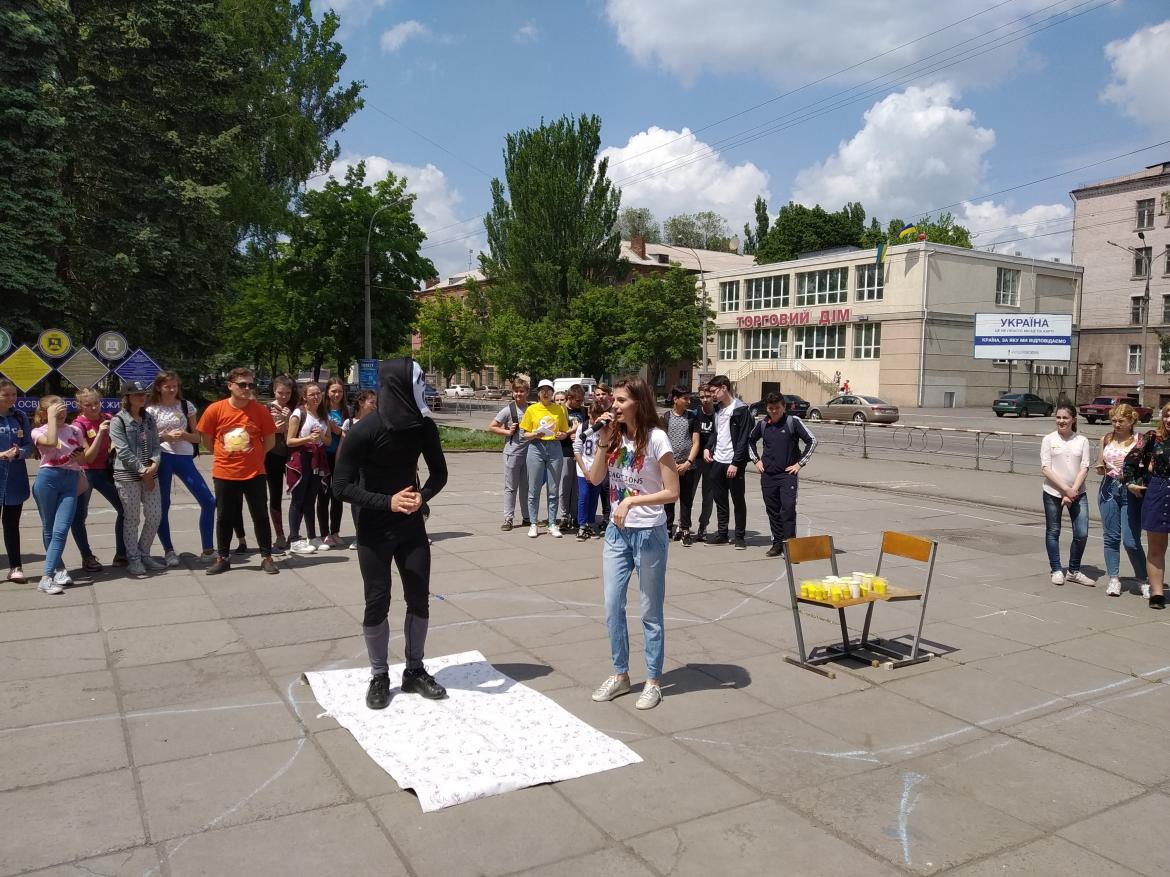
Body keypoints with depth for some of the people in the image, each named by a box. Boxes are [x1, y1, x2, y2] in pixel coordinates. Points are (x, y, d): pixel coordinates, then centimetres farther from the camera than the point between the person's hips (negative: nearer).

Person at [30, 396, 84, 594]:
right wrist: (52, 417, -12)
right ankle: (60, 569, 21)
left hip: (71, 481, 2)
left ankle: (46, 578, -10)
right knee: (49, 529, 8)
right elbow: (51, 442, -20)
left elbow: (82, 458, 23)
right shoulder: (38, 431, 4)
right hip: (48, 478, -2)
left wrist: (80, 457, 0)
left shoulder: (75, 430, 14)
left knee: (61, 530, -9)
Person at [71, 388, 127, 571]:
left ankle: (121, 554, 13)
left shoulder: (107, 418, 1)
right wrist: (100, 433, -24)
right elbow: (89, 457, -17)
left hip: (105, 470, 5)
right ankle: (87, 558, 10)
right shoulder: (78, 425, -12)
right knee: (79, 517, -3)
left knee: (124, 509, 3)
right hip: (85, 473, -5)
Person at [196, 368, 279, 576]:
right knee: (224, 517, 11)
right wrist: (224, 455, 9)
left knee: (260, 516, 6)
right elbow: (207, 440, 5)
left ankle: (267, 557, 15)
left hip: (254, 473, 0)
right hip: (224, 474, 0)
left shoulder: (260, 410, -6)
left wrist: (252, 456, 7)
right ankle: (222, 558, 23)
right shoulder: (215, 409, -7)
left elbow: (270, 441, 3)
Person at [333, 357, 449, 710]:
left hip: (412, 525, 4)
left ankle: (415, 671, 24)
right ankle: (379, 677, 20)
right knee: (377, 602, 3)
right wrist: (388, 502, -28)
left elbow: (439, 472, 3)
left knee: (419, 598, 7)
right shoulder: (364, 431, -21)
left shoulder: (423, 427, -8)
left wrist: (422, 496, -18)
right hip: (374, 529, -4)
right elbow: (342, 485, -17)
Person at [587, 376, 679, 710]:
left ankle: (653, 681, 21)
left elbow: (672, 492, -16)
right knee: (612, 607, 10)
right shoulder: (615, 435, 4)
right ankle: (620, 674, 27)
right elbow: (595, 479, -1)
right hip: (617, 532, 6)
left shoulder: (656, 439, -15)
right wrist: (604, 442, -9)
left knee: (650, 612, 7)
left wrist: (632, 501, -23)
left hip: (648, 534, -6)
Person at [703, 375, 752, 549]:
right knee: (719, 499, 11)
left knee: (738, 500, 4)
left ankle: (740, 536, 13)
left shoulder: (741, 410, -11)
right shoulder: (717, 408, 11)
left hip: (734, 464, -7)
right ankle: (722, 534, 21)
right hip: (717, 461, 7)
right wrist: (708, 447, 4)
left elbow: (743, 440, -14)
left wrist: (736, 463, -18)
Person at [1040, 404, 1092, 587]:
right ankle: (1057, 571, 19)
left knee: (1082, 534, -2)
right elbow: (1046, 468, -6)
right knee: (1053, 532, 6)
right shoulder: (1049, 439, -1)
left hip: (1077, 494, 1)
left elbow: (1084, 469, -1)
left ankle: (1074, 571, 16)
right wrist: (1066, 489, -13)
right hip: (1053, 493, -1)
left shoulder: (1082, 441, 4)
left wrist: (1073, 492, -11)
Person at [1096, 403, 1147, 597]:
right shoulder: (1107, 439, 9)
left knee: (1131, 541, -5)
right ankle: (1113, 579, 14)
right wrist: (1101, 468, -4)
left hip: (1130, 491, -4)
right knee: (1111, 537, 6)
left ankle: (1143, 580, 13)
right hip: (1109, 489, 4)